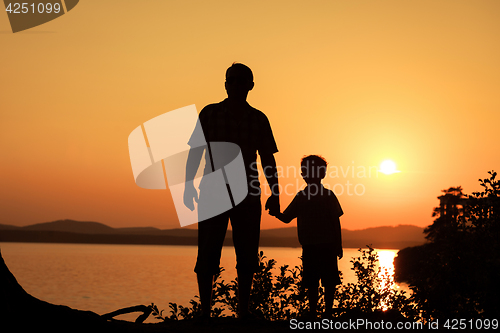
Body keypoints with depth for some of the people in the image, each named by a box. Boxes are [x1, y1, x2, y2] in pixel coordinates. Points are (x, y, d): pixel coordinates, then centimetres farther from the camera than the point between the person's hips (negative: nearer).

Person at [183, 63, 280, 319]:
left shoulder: (259, 119, 9)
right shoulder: (210, 113, 6)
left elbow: (267, 159, 11)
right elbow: (195, 152, 4)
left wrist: (275, 194, 6)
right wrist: (188, 187, -5)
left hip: (248, 197, 1)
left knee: (247, 257, 2)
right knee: (207, 256, -4)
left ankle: (243, 312, 11)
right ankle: (205, 311, 3)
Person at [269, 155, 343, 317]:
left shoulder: (328, 195, -1)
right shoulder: (301, 196, 8)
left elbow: (336, 221, 0)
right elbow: (287, 218, 9)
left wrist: (338, 245, -2)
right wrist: (275, 213, -12)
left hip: (327, 247, -3)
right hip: (308, 248, 3)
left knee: (329, 282, -1)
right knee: (311, 284, 6)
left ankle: (328, 313, 8)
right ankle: (312, 314, 13)